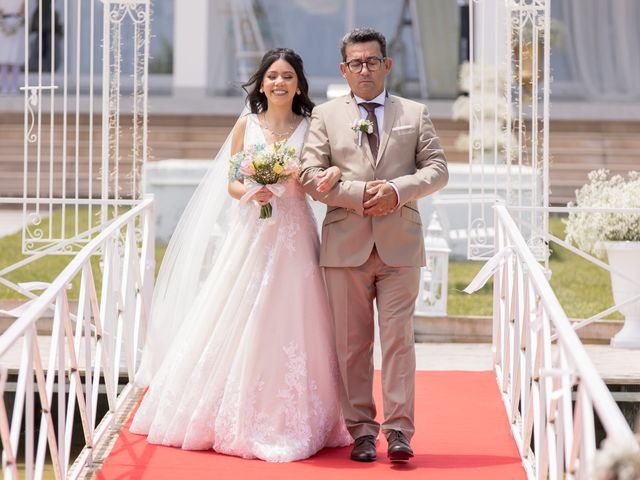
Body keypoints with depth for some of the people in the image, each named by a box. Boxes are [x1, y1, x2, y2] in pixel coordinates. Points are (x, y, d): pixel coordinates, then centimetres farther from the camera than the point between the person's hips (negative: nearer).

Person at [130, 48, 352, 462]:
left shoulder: (311, 128, 4)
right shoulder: (246, 126, 5)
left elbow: (318, 183, 0)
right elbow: (231, 182, 6)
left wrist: (332, 176, -22)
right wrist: (250, 192, -14)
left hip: (294, 237, 0)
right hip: (250, 234, 1)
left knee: (289, 324, -1)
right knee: (238, 322, -1)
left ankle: (288, 423, 9)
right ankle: (233, 418, 9)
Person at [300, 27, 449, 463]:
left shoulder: (416, 114, 11)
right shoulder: (325, 116, 9)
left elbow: (437, 169, 6)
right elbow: (311, 175, 0)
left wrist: (397, 190, -12)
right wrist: (359, 194, -12)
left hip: (400, 245, 0)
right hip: (345, 244, 0)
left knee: (398, 338, -4)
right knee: (352, 343, 4)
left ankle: (399, 430, -3)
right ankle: (362, 430, 10)